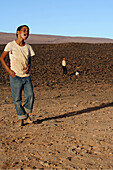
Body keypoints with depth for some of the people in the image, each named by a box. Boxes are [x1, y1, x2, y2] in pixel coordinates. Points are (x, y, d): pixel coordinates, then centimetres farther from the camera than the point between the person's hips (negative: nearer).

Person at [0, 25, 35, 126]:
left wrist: (28, 66, -2)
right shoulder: (11, 45, -4)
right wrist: (8, 70, -8)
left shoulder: (28, 47, 8)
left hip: (26, 76, 3)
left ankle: (27, 114, 19)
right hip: (15, 76, -3)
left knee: (30, 96, -5)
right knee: (17, 99, 0)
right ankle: (21, 118, 14)